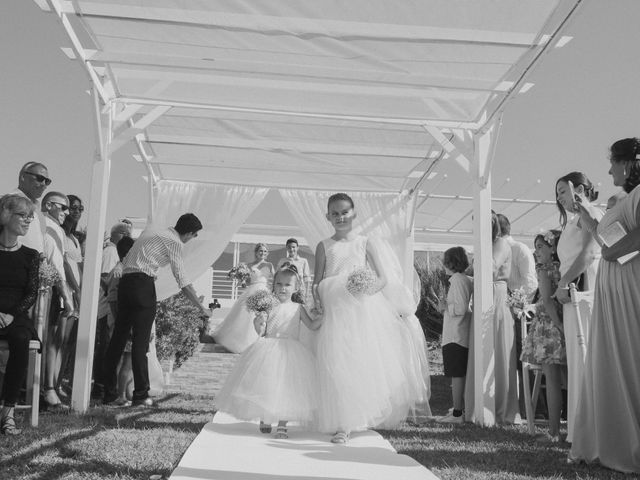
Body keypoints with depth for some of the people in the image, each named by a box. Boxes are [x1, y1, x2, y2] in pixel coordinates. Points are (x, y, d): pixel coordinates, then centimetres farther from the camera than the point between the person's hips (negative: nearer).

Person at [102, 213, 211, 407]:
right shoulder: (174, 242, -2)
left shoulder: (152, 235, 24)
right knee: (140, 342, -4)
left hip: (125, 282, 8)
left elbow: (125, 262, 22)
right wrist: (201, 308, -2)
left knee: (118, 338, 9)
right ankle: (140, 395, 1)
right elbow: (183, 282, -7)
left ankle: (109, 393, 15)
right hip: (143, 285, -8)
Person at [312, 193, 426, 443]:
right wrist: (316, 295, -10)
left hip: (365, 308, 1)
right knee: (337, 364, -6)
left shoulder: (364, 243, 11)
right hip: (336, 311, 0)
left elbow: (382, 277, 8)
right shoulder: (324, 246, 12)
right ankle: (343, 424, 1)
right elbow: (317, 281, 11)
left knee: (368, 358, -2)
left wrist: (370, 287, -14)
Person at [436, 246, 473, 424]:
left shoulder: (457, 280, -16)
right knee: (460, 374, 17)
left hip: (455, 336, -9)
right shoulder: (468, 280, 11)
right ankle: (461, 407, 26)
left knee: (456, 375, -5)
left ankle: (457, 414, -1)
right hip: (463, 335, 9)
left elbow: (461, 309, -22)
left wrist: (445, 307, -8)